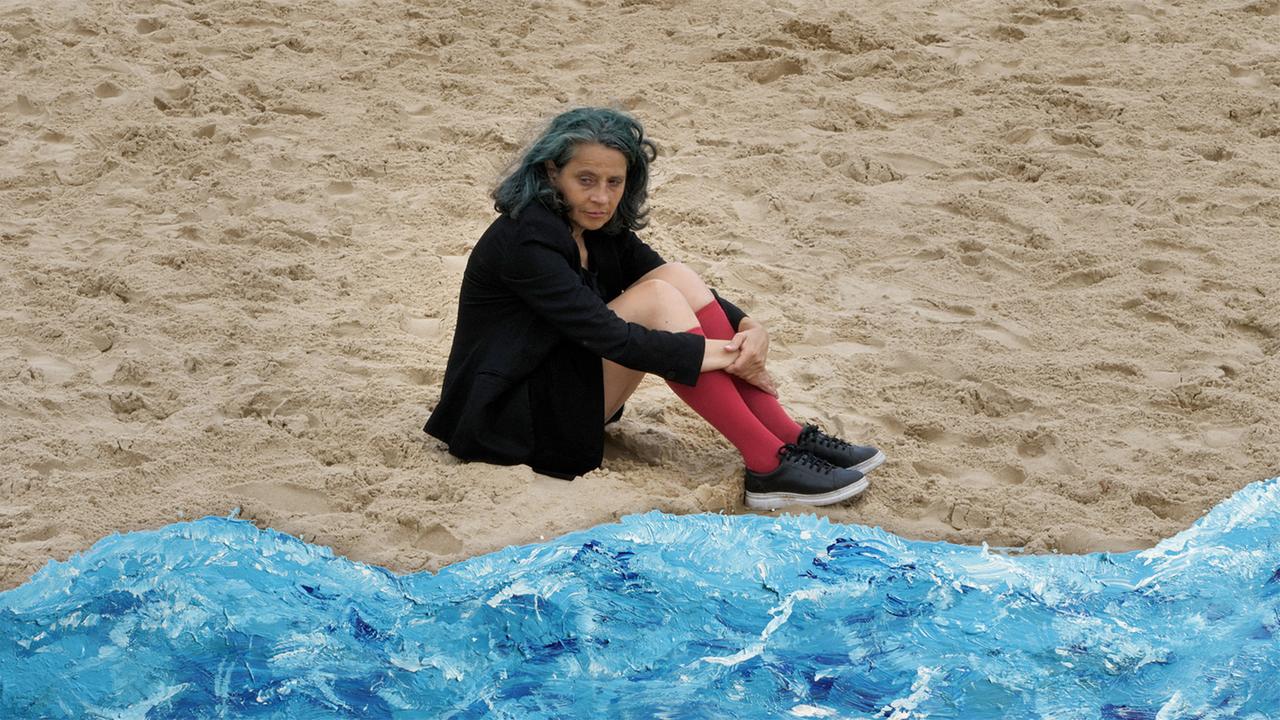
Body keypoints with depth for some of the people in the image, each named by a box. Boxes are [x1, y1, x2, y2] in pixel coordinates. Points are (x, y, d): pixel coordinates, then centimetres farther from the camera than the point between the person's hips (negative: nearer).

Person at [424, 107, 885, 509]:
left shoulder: (601, 228, 5)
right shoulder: (525, 242, -23)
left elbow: (688, 292, 4)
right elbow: (607, 334, -29)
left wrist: (747, 328, -16)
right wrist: (721, 354, -27)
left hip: (561, 387, 9)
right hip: (511, 419, -9)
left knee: (677, 277, -9)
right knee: (656, 299, -23)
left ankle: (788, 439, -14)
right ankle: (768, 466, -27)